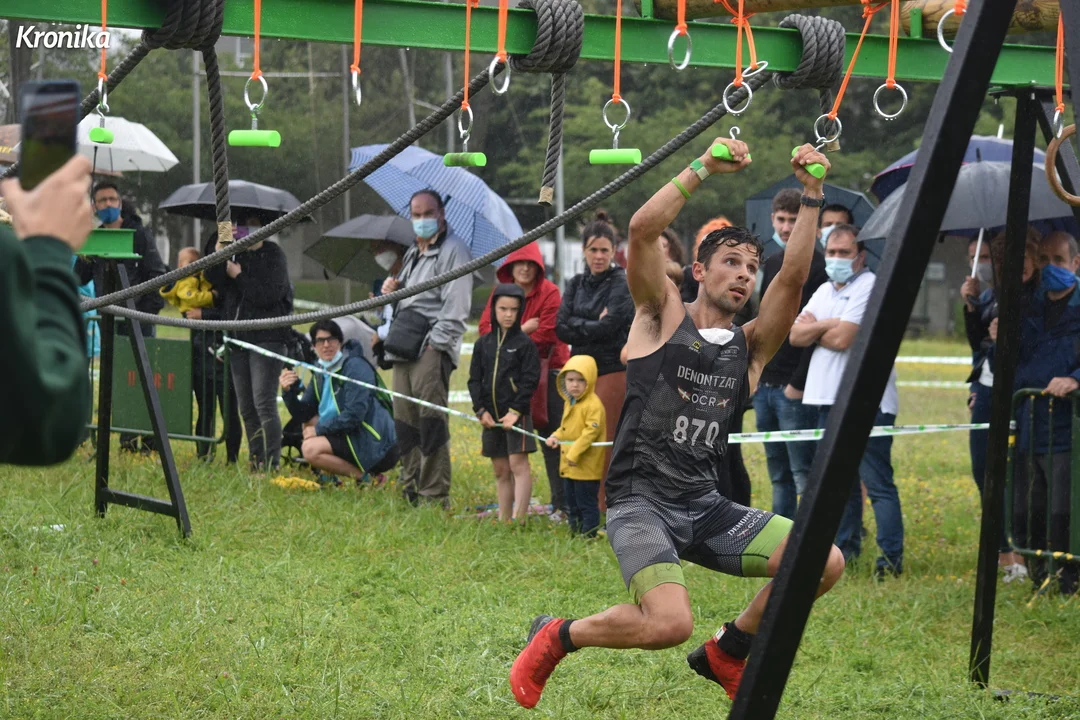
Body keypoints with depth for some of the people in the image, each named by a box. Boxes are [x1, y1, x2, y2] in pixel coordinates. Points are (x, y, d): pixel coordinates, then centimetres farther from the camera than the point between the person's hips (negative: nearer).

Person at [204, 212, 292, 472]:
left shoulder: (273, 255, -3)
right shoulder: (233, 253, 12)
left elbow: (270, 295, -14)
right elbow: (212, 281, -3)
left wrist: (238, 276, -10)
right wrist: (219, 253, -15)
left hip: (266, 336, -6)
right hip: (238, 337, 6)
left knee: (264, 403, -14)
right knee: (246, 408, 9)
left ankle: (271, 466, -14)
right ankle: (255, 464, 15)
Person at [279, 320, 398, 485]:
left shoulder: (355, 367, -14)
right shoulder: (321, 372, 12)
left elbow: (354, 415, -22)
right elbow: (304, 414, 10)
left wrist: (320, 429, -12)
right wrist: (289, 391, -8)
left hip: (377, 445, -9)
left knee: (311, 449, -21)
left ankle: (366, 477, -11)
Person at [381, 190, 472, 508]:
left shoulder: (452, 250, -2)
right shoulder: (412, 254, 25)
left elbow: (456, 306, -10)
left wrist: (435, 343, -16)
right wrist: (392, 289, 12)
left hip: (432, 349, -9)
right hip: (405, 350, 9)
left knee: (431, 419, -13)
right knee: (404, 420, 5)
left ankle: (434, 494, -13)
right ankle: (411, 489, 9)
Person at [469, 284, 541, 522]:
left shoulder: (524, 343, -1)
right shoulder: (483, 343, 11)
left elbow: (530, 380, -6)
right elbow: (475, 379, 10)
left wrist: (516, 411, -14)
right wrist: (481, 410, -2)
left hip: (517, 415, -5)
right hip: (491, 416, 5)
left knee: (518, 464, -10)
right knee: (500, 471, 9)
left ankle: (518, 518, -15)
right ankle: (503, 519, 13)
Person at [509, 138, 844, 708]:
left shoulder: (750, 345, 11)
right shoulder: (663, 318, 2)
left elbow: (794, 274, -4)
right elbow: (642, 229, -13)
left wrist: (811, 196, -10)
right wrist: (704, 168, -17)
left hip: (705, 506, 5)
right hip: (640, 500, -5)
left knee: (824, 563, -11)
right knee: (671, 624, -29)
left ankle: (727, 651, 14)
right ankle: (557, 638, 2)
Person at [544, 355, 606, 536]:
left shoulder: (593, 405, -17)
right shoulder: (569, 403, 13)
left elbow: (591, 431, -23)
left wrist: (575, 453, -26)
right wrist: (555, 437, 3)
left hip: (586, 467, -10)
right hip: (569, 466, 10)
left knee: (587, 503, -4)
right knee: (572, 503, 18)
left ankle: (589, 534, 2)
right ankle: (575, 533, 27)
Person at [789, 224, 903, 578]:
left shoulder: (869, 286, -8)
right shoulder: (824, 292, 18)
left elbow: (842, 339, -16)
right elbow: (795, 335, 8)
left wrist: (814, 327, 2)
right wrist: (827, 325, -7)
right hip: (830, 400, 8)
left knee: (878, 482, -10)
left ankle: (892, 555, -11)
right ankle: (845, 548, 23)